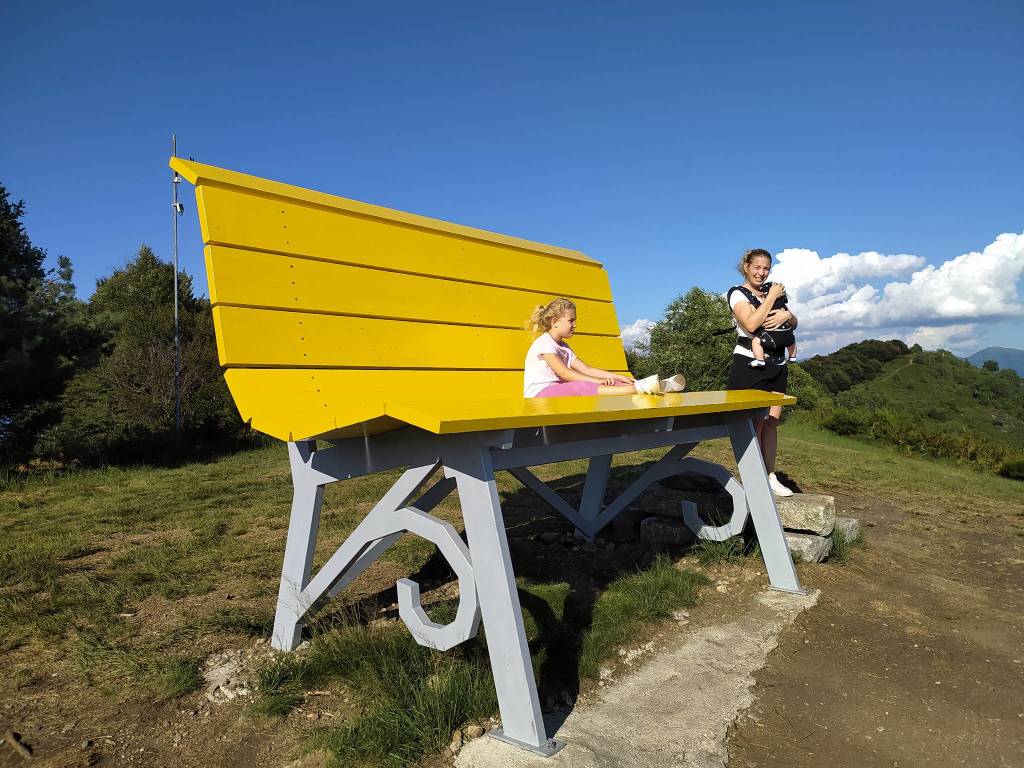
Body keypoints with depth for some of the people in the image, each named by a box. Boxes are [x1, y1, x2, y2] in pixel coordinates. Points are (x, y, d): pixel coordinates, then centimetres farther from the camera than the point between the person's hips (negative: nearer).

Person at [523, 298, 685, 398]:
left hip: (557, 390, 8)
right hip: (539, 393, -8)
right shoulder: (544, 343, -8)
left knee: (611, 383, -9)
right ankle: (637, 388, -48)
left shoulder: (564, 347, 22)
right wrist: (597, 381, -22)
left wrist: (617, 377, -3)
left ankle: (658, 386, -19)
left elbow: (586, 369, 10)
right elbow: (564, 373, -18)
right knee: (581, 387, -36)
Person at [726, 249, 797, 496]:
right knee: (755, 423, -6)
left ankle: (770, 477, 13)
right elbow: (751, 324, -20)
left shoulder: (772, 290, 16)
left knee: (772, 422, 6)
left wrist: (787, 314, -7)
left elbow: (794, 324, 16)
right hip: (750, 364, -6)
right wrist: (772, 297, -11)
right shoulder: (737, 293, -3)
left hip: (776, 365, 6)